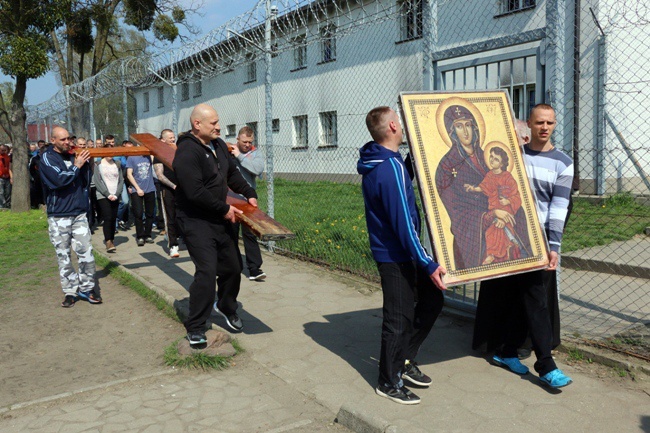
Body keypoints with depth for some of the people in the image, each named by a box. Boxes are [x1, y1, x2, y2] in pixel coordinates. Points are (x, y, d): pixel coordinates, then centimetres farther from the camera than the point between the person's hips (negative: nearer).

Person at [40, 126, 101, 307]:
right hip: (58, 216, -3)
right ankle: (71, 291, 13)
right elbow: (59, 179, -19)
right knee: (63, 256, 4)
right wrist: (77, 166, -15)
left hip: (79, 213, 3)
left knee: (86, 252, -2)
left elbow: (85, 181, 7)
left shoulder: (74, 155, 8)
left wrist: (86, 163, -6)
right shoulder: (47, 157, -3)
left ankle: (87, 288, 9)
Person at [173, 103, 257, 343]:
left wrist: (249, 193, 11)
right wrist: (224, 209, -19)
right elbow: (195, 193, -27)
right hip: (196, 222, -9)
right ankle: (194, 328, -1)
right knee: (207, 271, -17)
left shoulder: (218, 145, 9)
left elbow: (232, 173, 22)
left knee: (233, 267, 15)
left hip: (220, 218, 9)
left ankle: (226, 307, 43)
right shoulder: (187, 152, -20)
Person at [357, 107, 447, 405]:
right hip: (396, 256, -10)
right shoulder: (391, 167, -23)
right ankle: (389, 382, 19)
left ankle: (404, 360, 29)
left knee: (431, 300, 18)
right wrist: (428, 264, -23)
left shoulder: (375, 164, 7)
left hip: (394, 251, 10)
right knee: (399, 318, 2)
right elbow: (403, 222, -25)